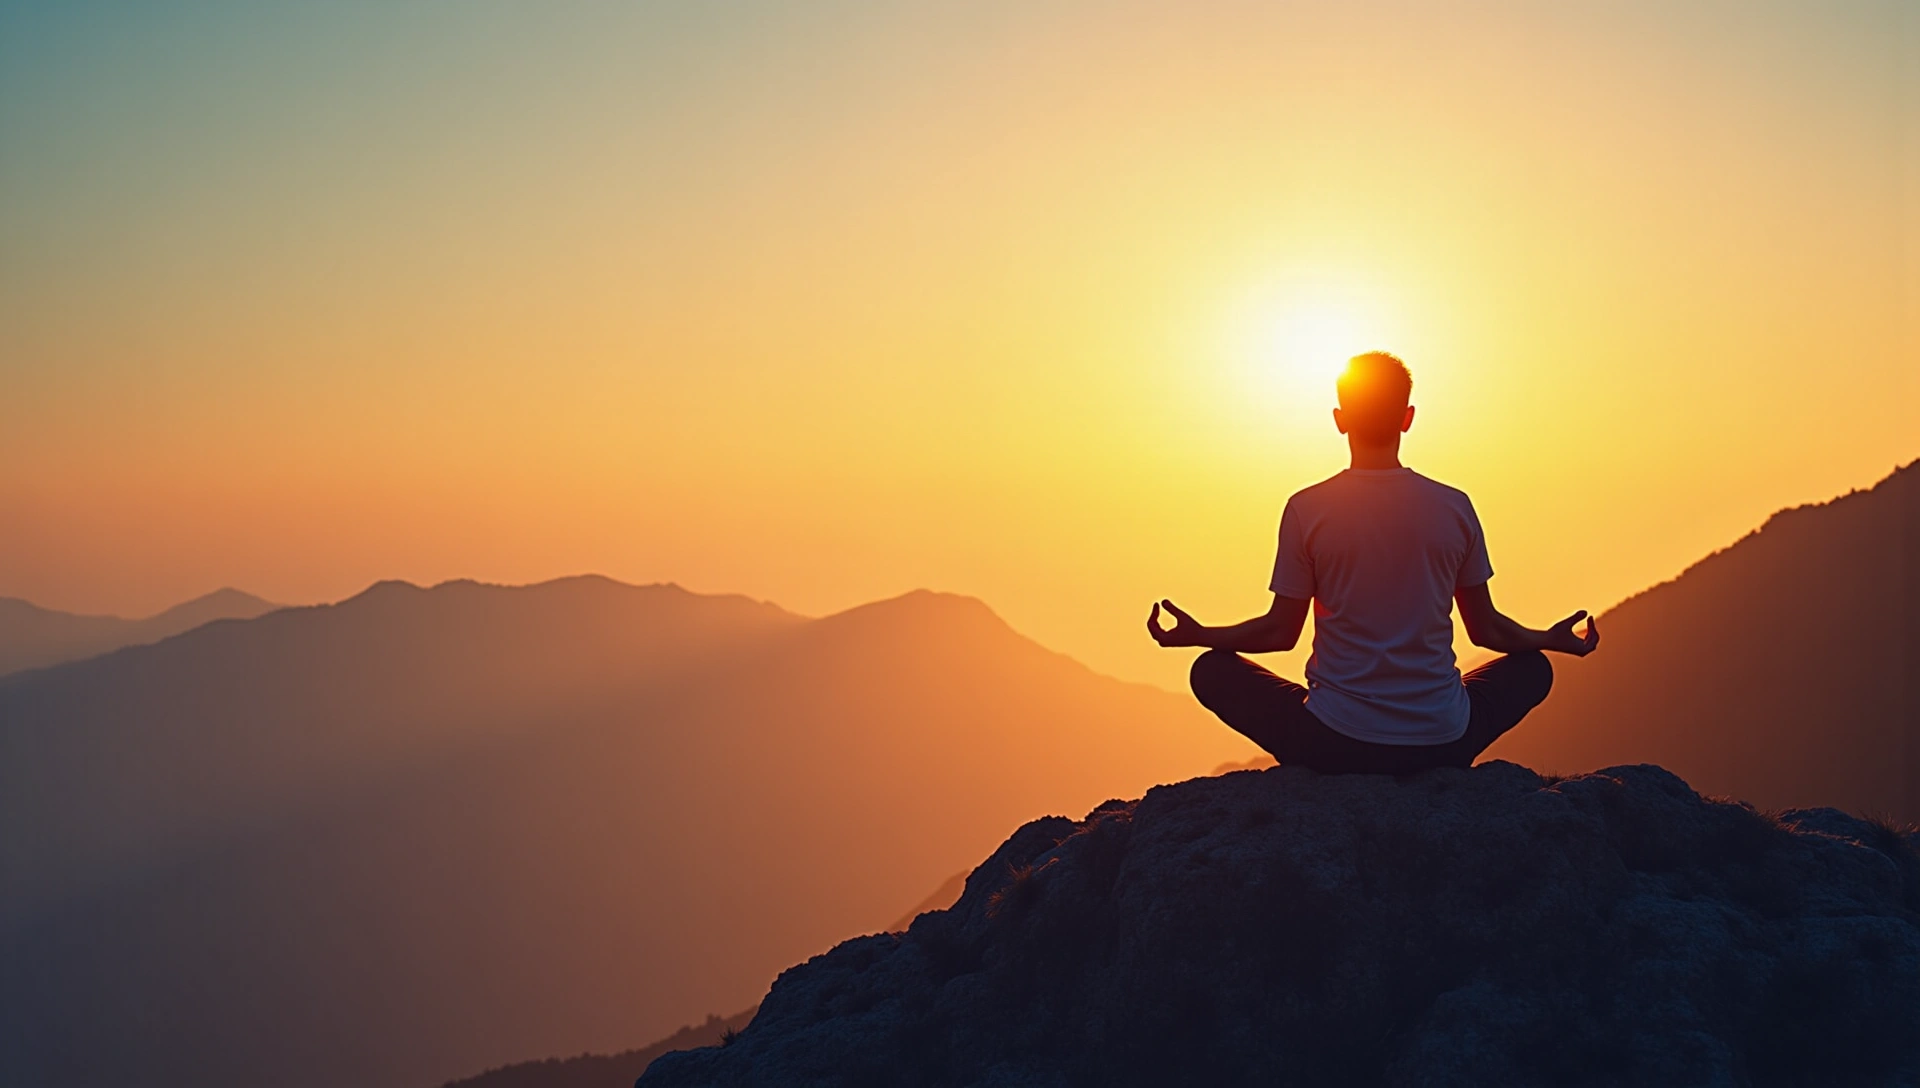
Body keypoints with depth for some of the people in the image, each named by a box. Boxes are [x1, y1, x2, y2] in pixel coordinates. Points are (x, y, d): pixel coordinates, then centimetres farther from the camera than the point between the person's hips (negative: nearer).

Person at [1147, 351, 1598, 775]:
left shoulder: (1307, 509, -4)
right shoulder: (1455, 507, 1)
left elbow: (1280, 632, 2)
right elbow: (1485, 630, 9)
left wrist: (1195, 634, 20)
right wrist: (1552, 639, 30)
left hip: (1335, 742, -2)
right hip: (1441, 742, 2)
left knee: (1212, 671, 19)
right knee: (1532, 668, 30)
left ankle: (1323, 774, 8)